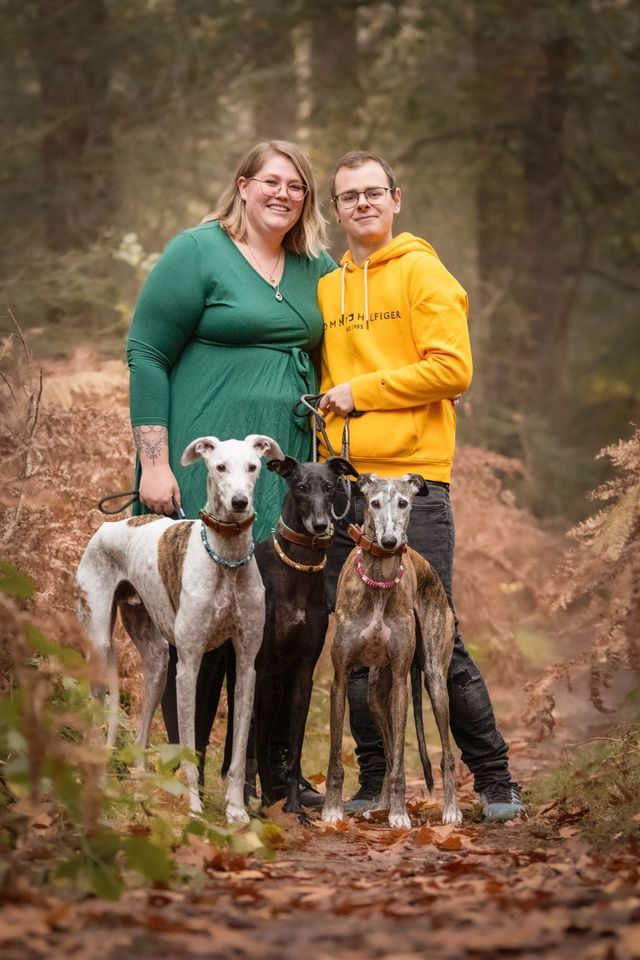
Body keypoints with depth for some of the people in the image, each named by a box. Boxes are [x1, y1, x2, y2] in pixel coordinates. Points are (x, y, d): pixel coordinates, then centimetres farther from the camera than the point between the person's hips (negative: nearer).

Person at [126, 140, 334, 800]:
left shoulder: (316, 269, 14)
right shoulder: (197, 253, -2)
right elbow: (146, 354, -5)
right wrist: (155, 462, -12)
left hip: (284, 471, 5)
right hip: (206, 469, -5)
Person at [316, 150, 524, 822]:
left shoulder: (422, 271, 0)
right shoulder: (326, 288, 17)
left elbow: (451, 368, -11)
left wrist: (361, 391, -9)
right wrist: (321, 426, 11)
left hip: (411, 478, -6)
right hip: (342, 486, 6)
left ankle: (493, 779, 5)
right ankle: (374, 780, 16)